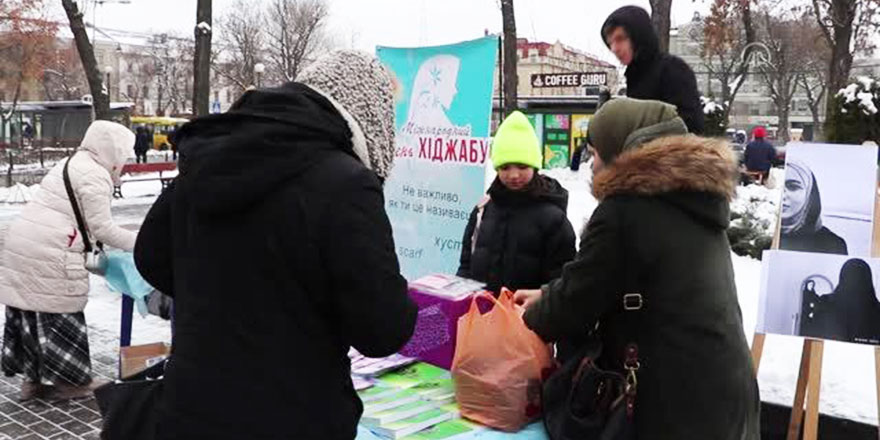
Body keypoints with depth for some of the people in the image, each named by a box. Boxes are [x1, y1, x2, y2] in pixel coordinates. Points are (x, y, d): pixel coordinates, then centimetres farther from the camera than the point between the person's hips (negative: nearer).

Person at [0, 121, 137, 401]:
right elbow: (102, 228, -11)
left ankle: (33, 378, 25)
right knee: (59, 317, 2)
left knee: (30, 314, 15)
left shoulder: (70, 165, 21)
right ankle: (67, 381, 13)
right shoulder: (96, 175, -11)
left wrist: (91, 242, 16)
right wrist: (137, 243, -1)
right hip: (48, 257, -10)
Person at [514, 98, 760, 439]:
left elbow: (574, 306, -11)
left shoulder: (625, 208, -19)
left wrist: (530, 318, 9)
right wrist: (548, 295, 19)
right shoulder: (694, 198, 10)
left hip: (675, 402, -8)